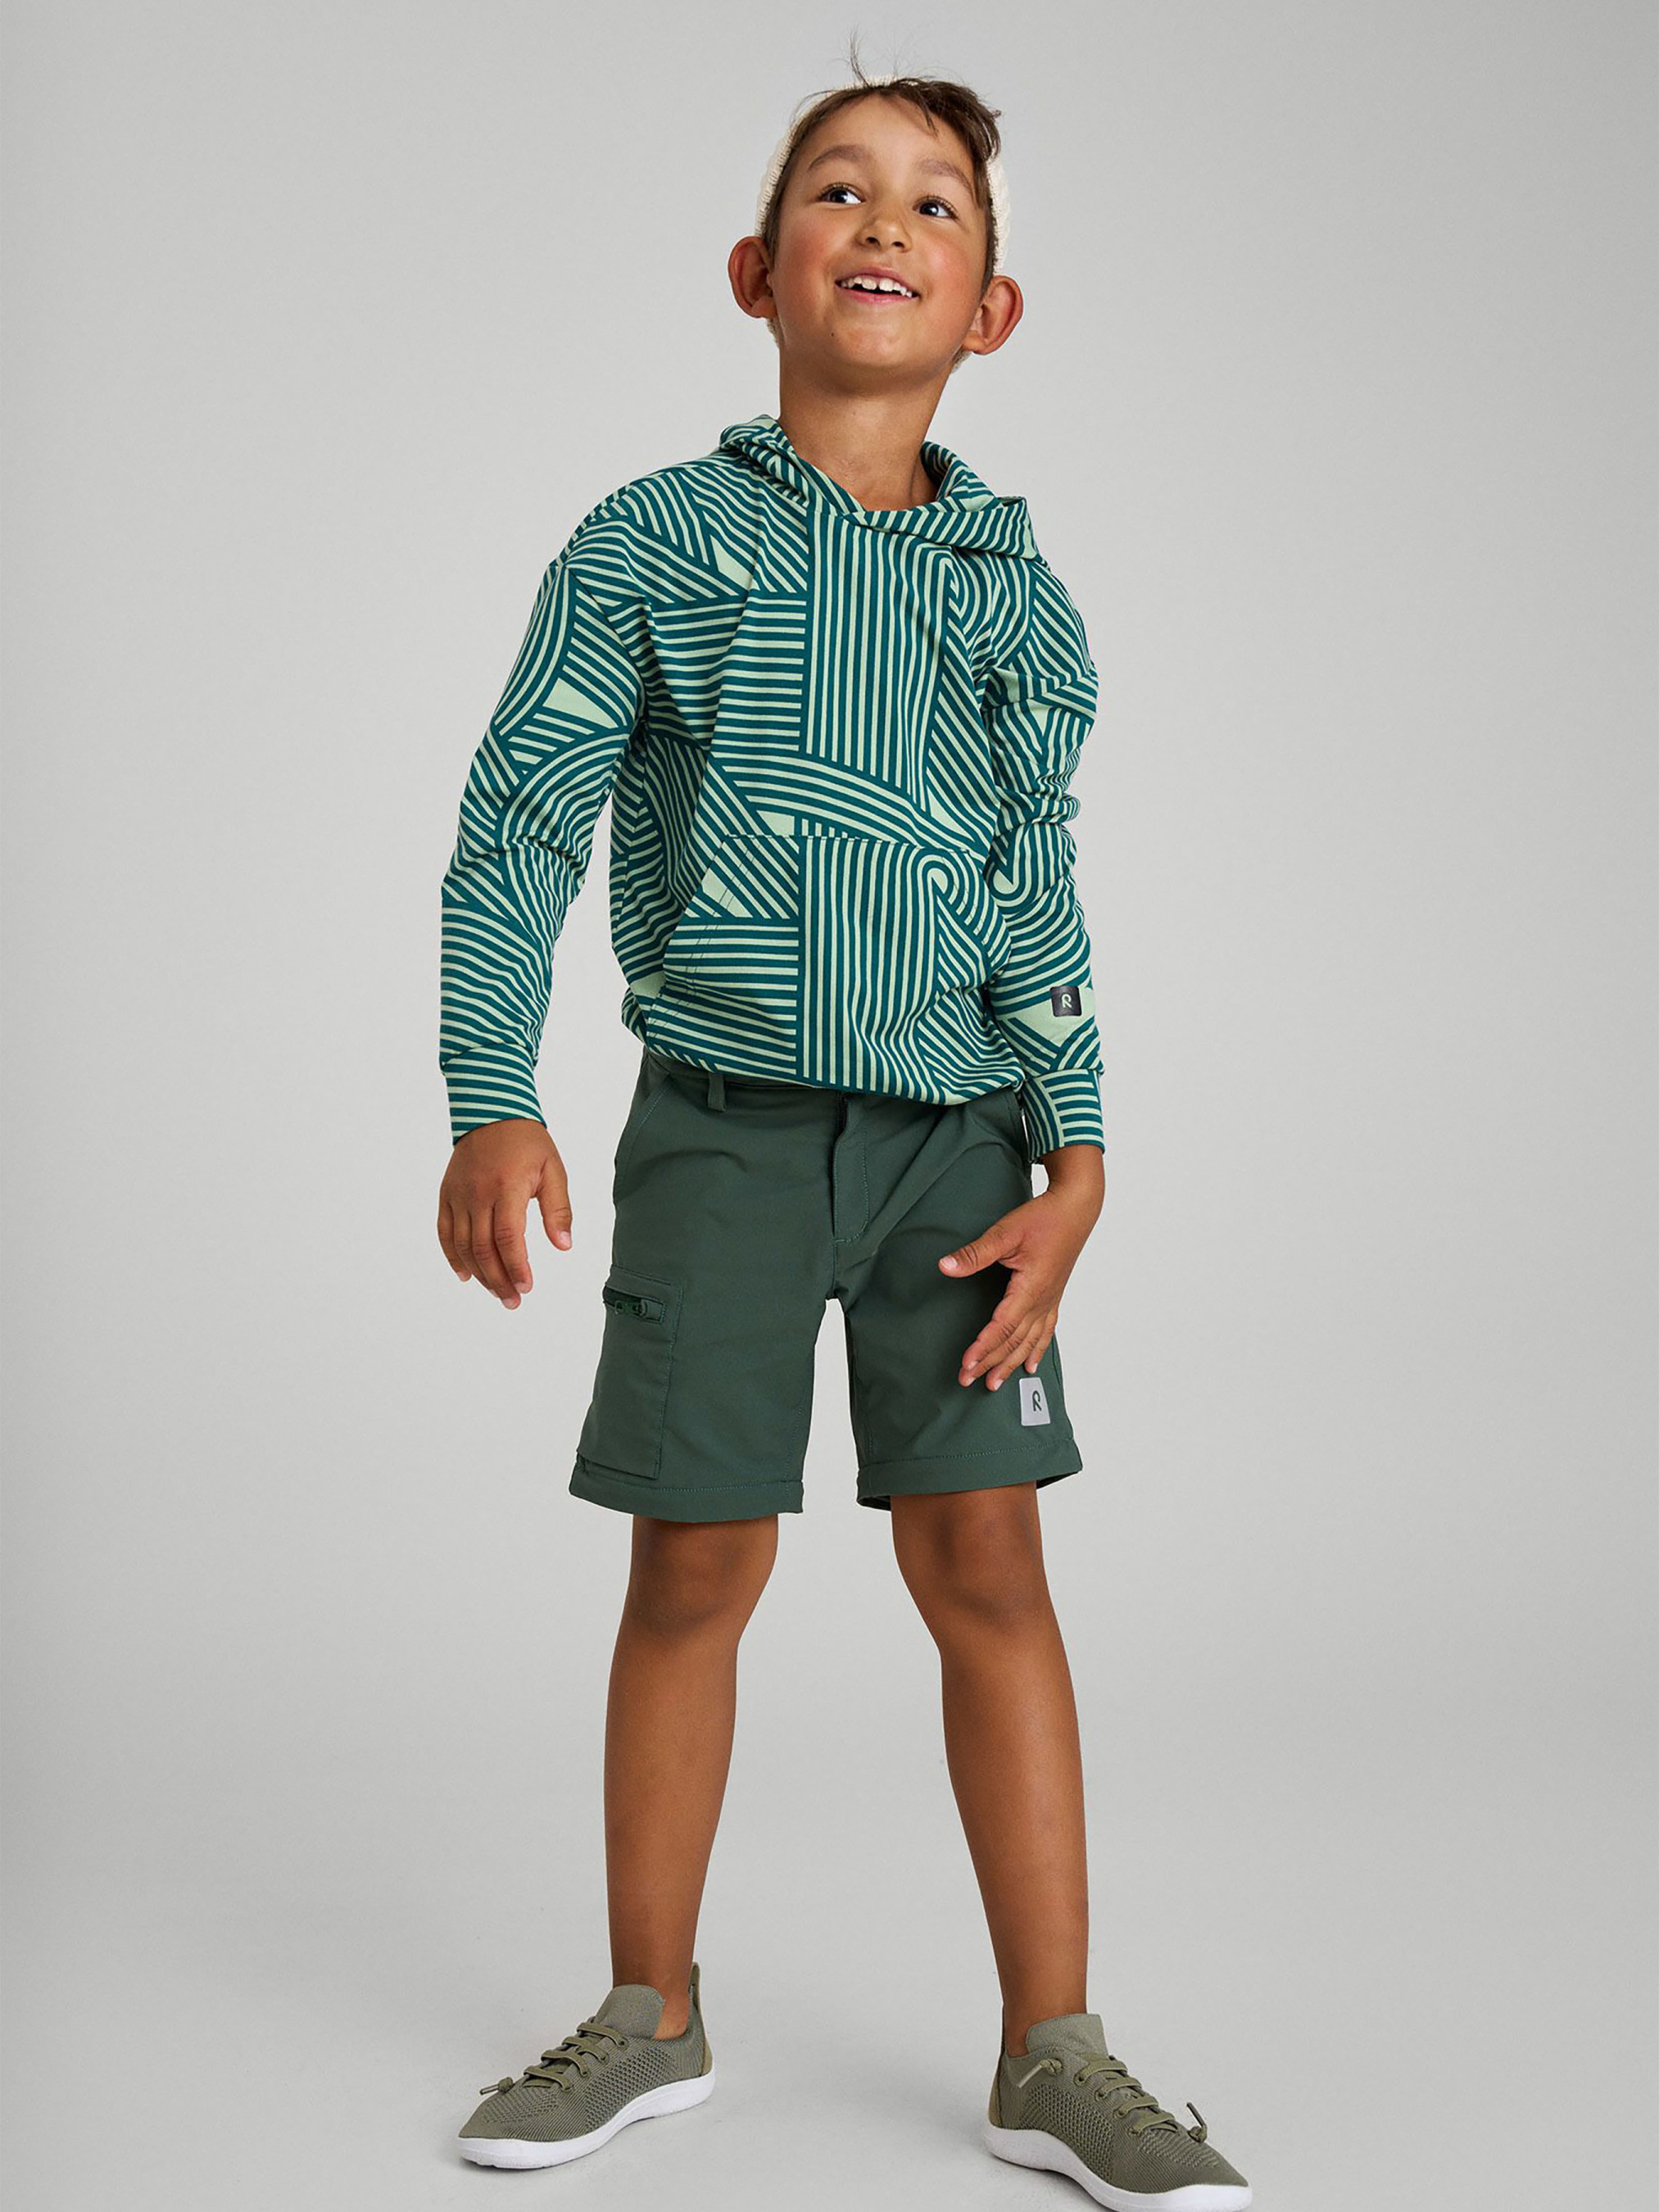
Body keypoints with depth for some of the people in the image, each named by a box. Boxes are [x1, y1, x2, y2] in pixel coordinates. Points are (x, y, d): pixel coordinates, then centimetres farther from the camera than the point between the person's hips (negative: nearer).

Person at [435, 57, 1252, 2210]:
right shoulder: (654, 542, 0)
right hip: (727, 1124, -2)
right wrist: (491, 1105, -11)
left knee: (989, 1562, 0)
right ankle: (652, 2016, 21)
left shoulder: (1020, 595, 7)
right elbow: (518, 827, -2)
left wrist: (1076, 1163, -2)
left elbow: (1040, 901, 7)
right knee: (698, 1564, 3)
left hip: (955, 1133, 2)